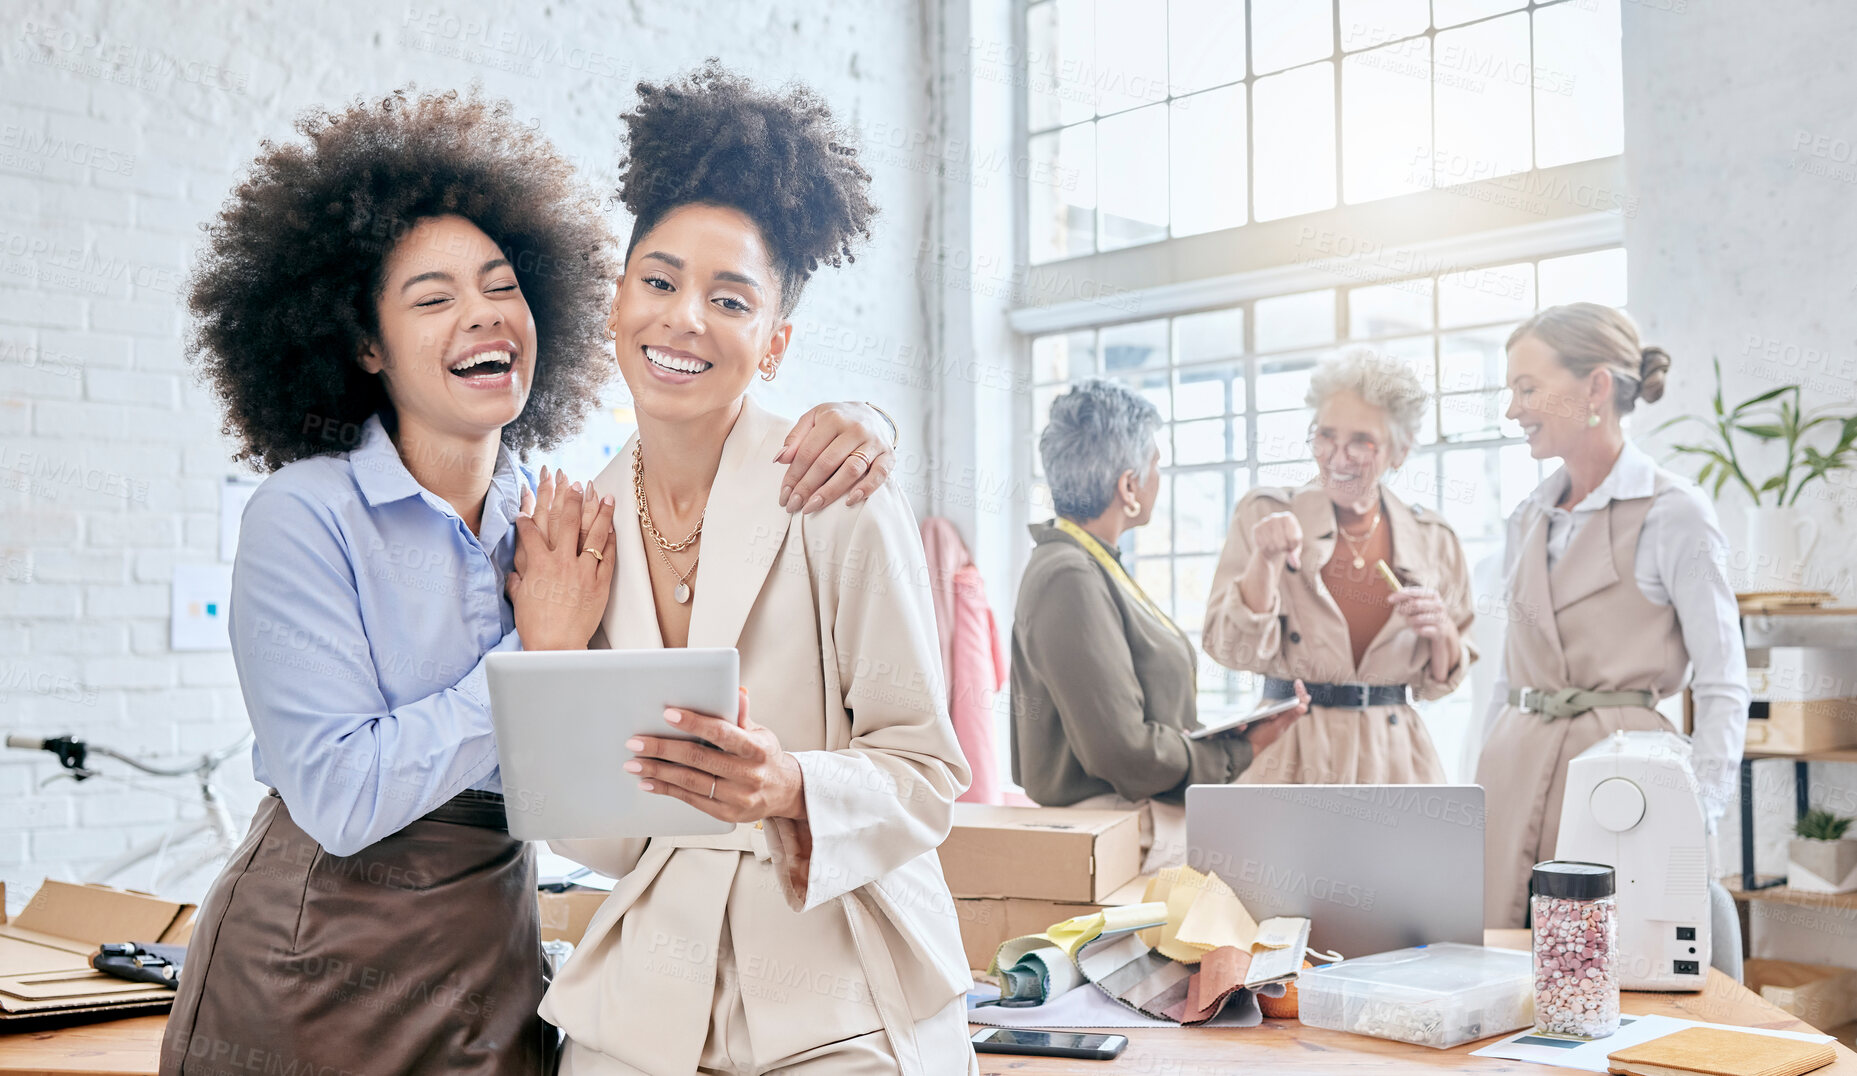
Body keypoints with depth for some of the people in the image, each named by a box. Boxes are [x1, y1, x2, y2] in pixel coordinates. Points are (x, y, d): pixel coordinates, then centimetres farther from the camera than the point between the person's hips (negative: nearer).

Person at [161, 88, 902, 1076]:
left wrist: (842, 428, -11)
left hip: (494, 970, 4)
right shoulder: (304, 518, -13)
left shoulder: (554, 515, 2)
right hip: (313, 975, -4)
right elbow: (336, 797, -20)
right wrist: (533, 652, -18)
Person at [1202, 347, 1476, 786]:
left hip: (1394, 758, 2)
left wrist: (1441, 632, -6)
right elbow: (1235, 651, -8)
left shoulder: (1432, 539, 6)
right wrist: (1266, 561, -19)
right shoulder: (1264, 515, -1)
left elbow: (1441, 681, 14)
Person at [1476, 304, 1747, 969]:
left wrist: (1697, 825, -15)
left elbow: (1723, 687, -7)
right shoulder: (1529, 519, 14)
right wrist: (1482, 784, 16)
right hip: (1512, 776, 6)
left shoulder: (1671, 512, -6)